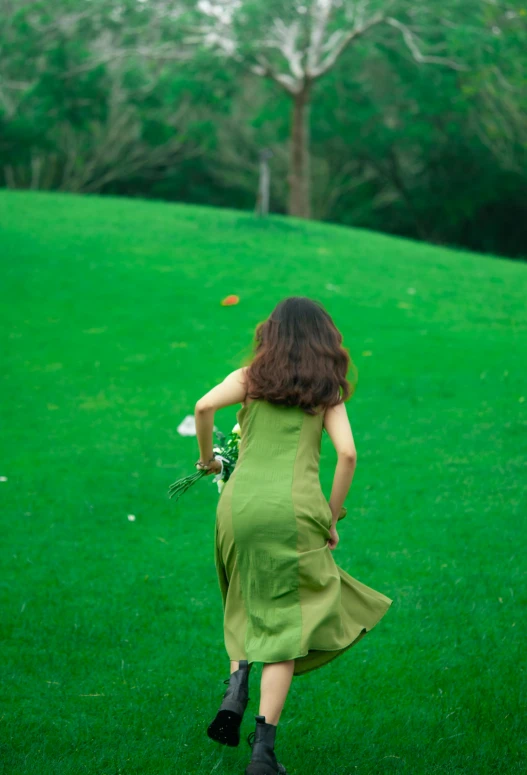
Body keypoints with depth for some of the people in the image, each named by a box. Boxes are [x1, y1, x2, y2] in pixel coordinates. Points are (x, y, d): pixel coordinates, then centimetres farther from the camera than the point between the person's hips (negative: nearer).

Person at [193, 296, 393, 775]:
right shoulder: (328, 391, 12)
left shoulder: (250, 378, 13)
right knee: (286, 623, 3)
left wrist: (206, 457, 12)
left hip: (239, 502, 2)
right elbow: (347, 453, -1)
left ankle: (235, 692, 1)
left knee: (250, 609, 25)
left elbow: (204, 406, -5)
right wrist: (332, 518, 7)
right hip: (293, 507, -2)